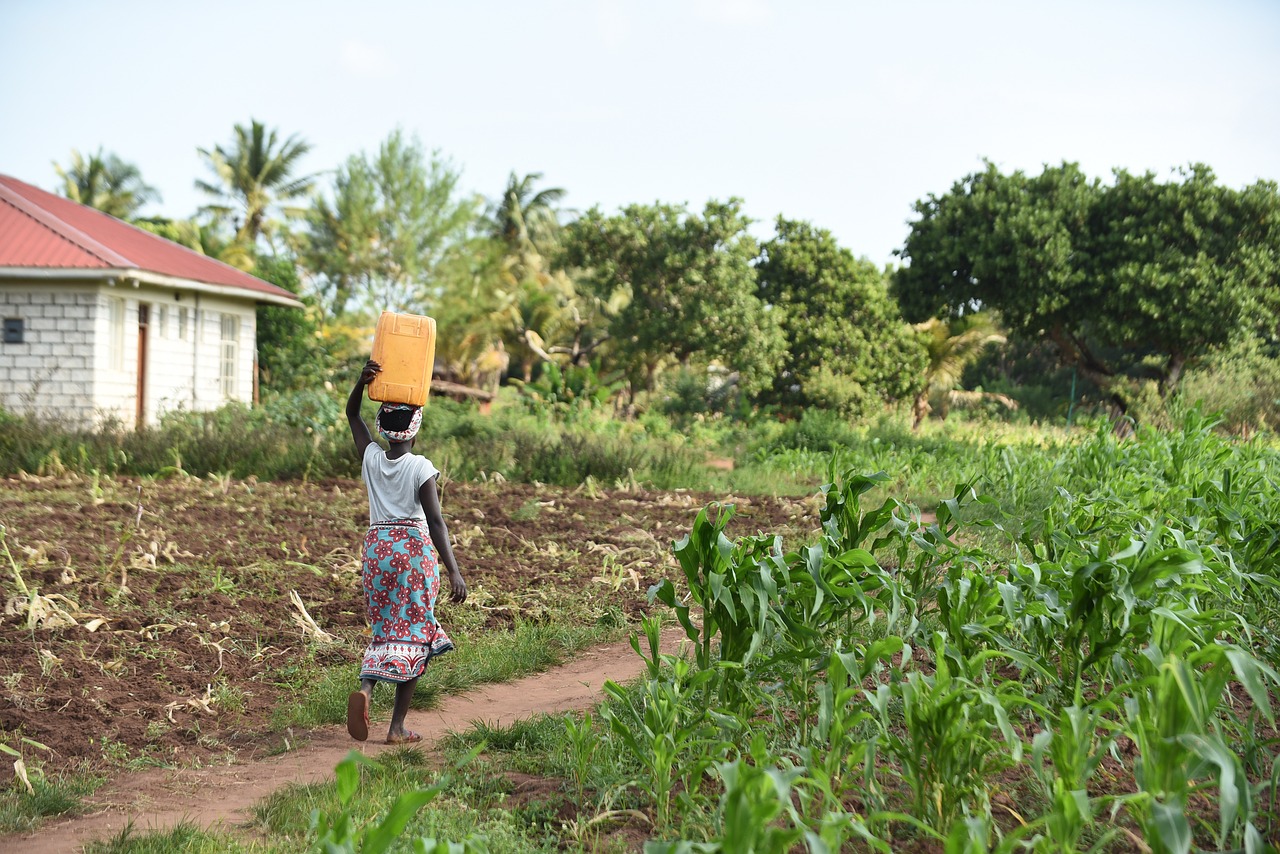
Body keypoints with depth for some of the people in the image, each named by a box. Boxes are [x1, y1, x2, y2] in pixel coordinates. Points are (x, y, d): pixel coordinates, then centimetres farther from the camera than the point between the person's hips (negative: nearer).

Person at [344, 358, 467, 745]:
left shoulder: (371, 458, 2)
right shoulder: (421, 468, -10)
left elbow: (352, 415, 17)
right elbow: (435, 522, -18)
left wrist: (362, 381, 0)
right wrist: (453, 571, -21)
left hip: (377, 546, 4)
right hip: (415, 549, -4)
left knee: (385, 630, 16)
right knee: (412, 634, 5)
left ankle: (365, 689, -15)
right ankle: (397, 727, 3)